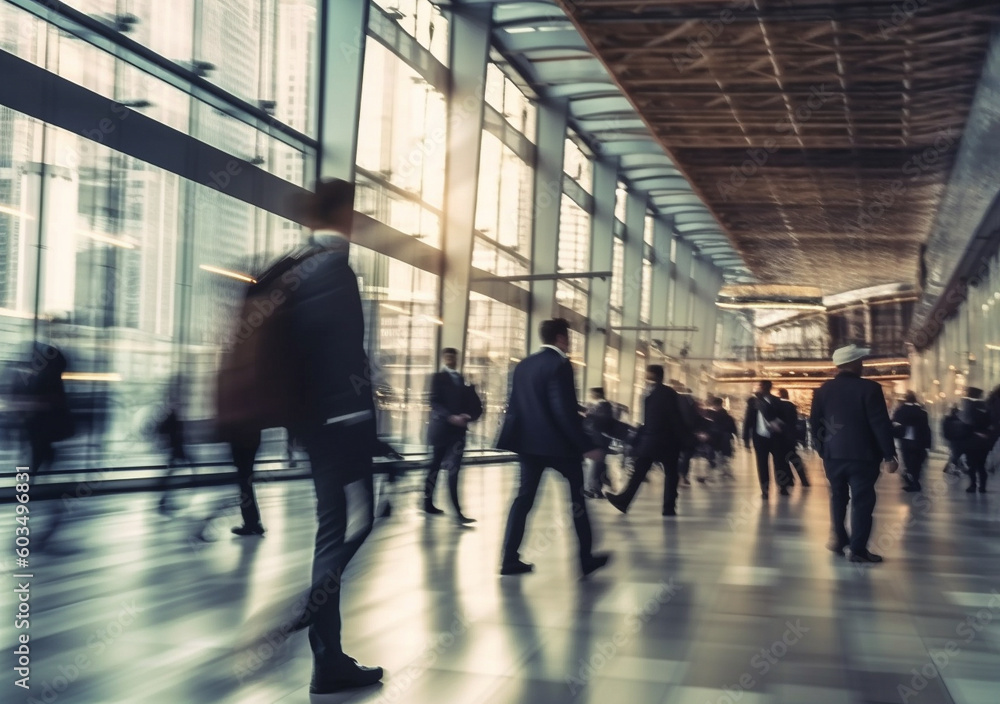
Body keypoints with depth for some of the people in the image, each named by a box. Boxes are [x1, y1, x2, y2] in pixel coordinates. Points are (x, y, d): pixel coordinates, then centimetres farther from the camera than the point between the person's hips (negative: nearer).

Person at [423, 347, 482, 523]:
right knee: (435, 466, 4)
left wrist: (467, 416, -6)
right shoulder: (438, 377, -2)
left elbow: (469, 402, 15)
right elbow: (435, 402, -13)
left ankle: (458, 512, -1)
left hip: (457, 429, 5)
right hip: (441, 428, -5)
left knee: (454, 469, -1)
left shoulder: (461, 379, 16)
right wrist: (451, 417, -24)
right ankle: (428, 502, 15)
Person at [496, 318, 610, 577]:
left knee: (524, 497, 8)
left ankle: (510, 559, 3)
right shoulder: (560, 365, -14)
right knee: (577, 497, 8)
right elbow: (566, 412, -20)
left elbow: (514, 406, 12)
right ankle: (587, 558, 14)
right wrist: (587, 445, -17)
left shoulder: (523, 365, 8)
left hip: (528, 441, 7)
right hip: (558, 443, -6)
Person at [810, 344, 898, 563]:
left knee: (838, 496, 21)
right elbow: (881, 424, -14)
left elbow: (814, 422, 9)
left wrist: (821, 448, 20)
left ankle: (840, 538, 27)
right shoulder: (869, 388, -12)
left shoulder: (823, 389, 3)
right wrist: (889, 455, -9)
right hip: (862, 455, -5)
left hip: (833, 454, 5)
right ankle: (858, 549, -1)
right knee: (862, 501, 0)